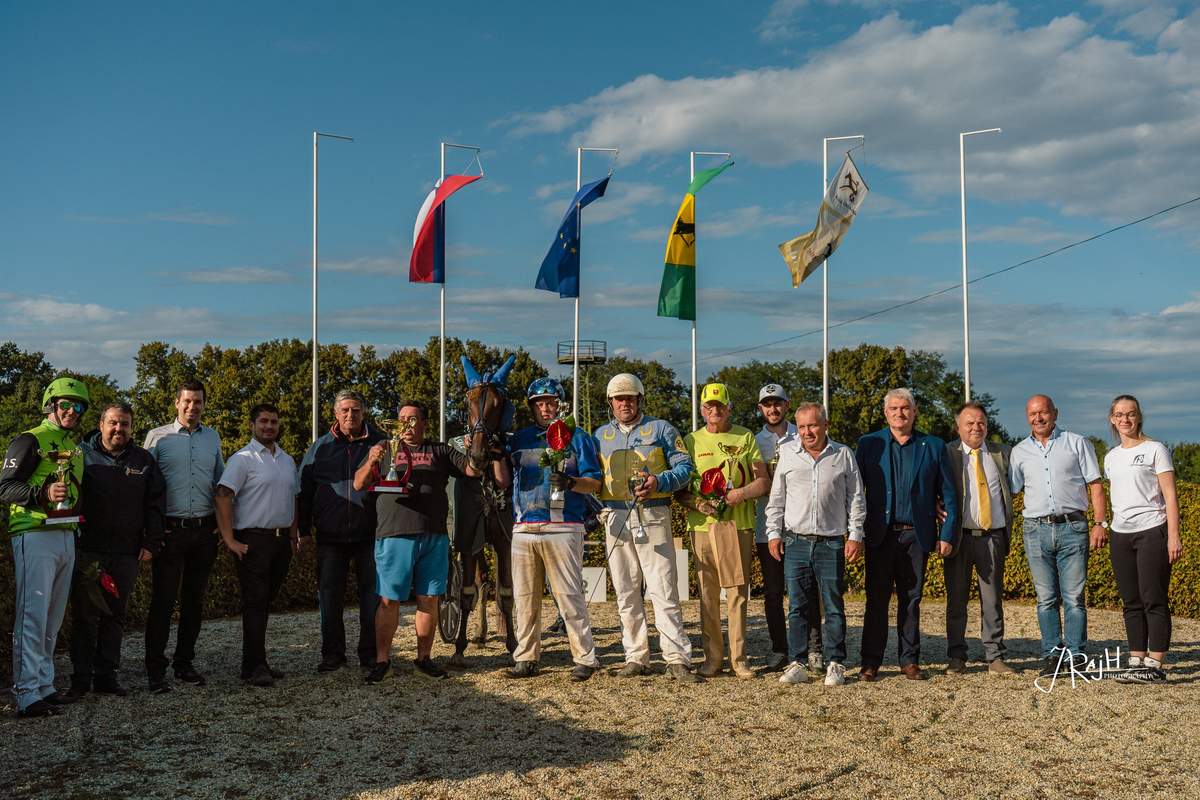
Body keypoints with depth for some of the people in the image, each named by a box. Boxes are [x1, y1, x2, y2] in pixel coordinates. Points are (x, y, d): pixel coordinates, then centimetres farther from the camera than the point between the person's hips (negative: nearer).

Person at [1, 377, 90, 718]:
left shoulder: (75, 446, 20)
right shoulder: (30, 441, -4)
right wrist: (43, 493, -25)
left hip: (66, 537, 8)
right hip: (35, 538, -8)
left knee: (53, 619, 11)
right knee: (32, 616, -10)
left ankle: (44, 686, 18)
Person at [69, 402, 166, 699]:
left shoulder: (143, 460, 9)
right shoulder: (83, 454, 1)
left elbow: (155, 504, 10)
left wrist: (152, 543, 4)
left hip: (126, 552, 3)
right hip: (87, 549, -2)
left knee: (115, 616, 8)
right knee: (85, 614, 1)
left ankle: (107, 675, 15)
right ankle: (81, 677, 8)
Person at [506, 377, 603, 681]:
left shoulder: (578, 437, 7)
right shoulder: (520, 438, 18)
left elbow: (595, 483, 1)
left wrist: (570, 482, -18)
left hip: (562, 528, -4)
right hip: (523, 528, 4)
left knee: (569, 595, -7)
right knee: (524, 598, 6)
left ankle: (585, 658, -2)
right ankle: (526, 658, 14)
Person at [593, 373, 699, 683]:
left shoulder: (661, 429, 6)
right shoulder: (601, 435, 17)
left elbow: (685, 466, 0)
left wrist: (659, 481, -16)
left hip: (653, 515, -4)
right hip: (616, 518, 4)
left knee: (663, 590, -8)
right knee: (626, 593, 6)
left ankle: (677, 658, -6)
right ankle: (636, 657, 13)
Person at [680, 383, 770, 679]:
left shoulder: (745, 438, 8)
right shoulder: (691, 441, 11)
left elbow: (763, 481, 6)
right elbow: (679, 487, 10)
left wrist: (741, 493, -13)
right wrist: (696, 501, -9)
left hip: (738, 524, -1)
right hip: (702, 525, 1)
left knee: (738, 593, 0)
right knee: (708, 594, 4)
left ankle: (738, 658, 8)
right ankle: (712, 657, 11)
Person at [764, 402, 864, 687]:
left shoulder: (843, 455, 5)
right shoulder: (787, 454, 8)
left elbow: (855, 499, 7)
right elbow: (776, 499, 12)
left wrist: (855, 535, 1)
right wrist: (773, 533, 5)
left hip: (832, 543, -1)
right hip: (796, 542, 1)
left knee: (834, 607, 3)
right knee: (797, 607, 3)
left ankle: (836, 664, 11)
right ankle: (798, 664, 9)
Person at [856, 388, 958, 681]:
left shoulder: (934, 446, 7)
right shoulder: (869, 445, 6)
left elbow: (948, 495, 7)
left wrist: (947, 534, -1)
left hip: (917, 536, 1)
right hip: (880, 535, -1)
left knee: (911, 600, 8)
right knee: (876, 599, 2)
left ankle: (910, 660, 17)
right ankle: (870, 662, 8)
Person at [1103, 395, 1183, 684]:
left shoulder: (1155, 450, -2)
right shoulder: (1111, 457, 14)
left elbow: (1170, 495, -6)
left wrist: (1173, 536, -14)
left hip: (1152, 531, -5)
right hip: (1121, 535, 6)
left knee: (1154, 600, -6)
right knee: (1131, 602, 7)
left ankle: (1155, 666, -4)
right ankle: (1136, 662, 11)